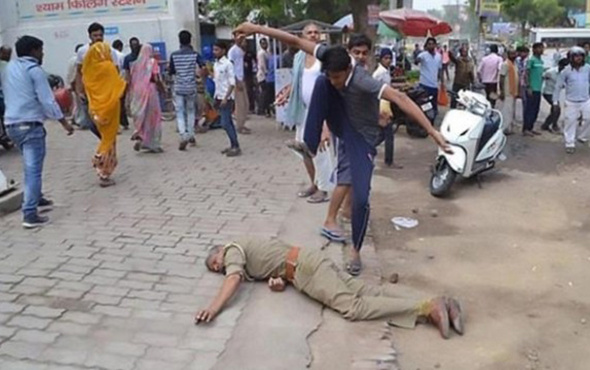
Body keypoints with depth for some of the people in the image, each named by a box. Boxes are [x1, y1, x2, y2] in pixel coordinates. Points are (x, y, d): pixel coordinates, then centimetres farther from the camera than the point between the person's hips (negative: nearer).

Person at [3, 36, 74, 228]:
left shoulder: (8, 68, 16)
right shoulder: (35, 70, -9)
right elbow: (47, 101, -13)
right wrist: (64, 122, -7)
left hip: (11, 124, 8)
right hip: (30, 125, -8)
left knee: (31, 166, 24)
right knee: (33, 169, -9)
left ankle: (36, 198, 36)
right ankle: (30, 215, -13)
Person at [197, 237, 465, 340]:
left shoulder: (233, 250, 6)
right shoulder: (248, 252, 31)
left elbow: (234, 279, -14)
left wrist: (213, 308, -25)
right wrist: (279, 280, 1)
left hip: (304, 267, -9)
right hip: (310, 262, 9)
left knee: (352, 306, -21)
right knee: (370, 291, -4)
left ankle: (428, 308, -29)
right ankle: (439, 302, -14)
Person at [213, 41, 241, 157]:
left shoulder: (228, 64, -13)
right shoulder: (215, 64, 11)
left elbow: (232, 83, -16)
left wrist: (225, 98, -20)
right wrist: (216, 97, 12)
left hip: (227, 98, -8)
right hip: (219, 97, 8)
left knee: (225, 123, -10)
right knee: (228, 122, 11)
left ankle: (236, 147, -4)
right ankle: (233, 146, 17)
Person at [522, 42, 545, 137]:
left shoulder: (541, 61, 15)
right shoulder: (531, 60, -9)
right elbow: (527, 74, -13)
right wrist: (528, 87, -17)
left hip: (538, 89, 8)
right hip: (532, 89, -8)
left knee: (536, 110, 11)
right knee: (529, 109, -6)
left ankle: (530, 128, 19)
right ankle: (525, 129, 0)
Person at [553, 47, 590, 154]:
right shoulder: (566, 70, -7)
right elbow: (558, 86, -1)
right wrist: (555, 100, -1)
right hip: (571, 102, -2)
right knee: (570, 123, 0)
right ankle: (570, 144, 10)